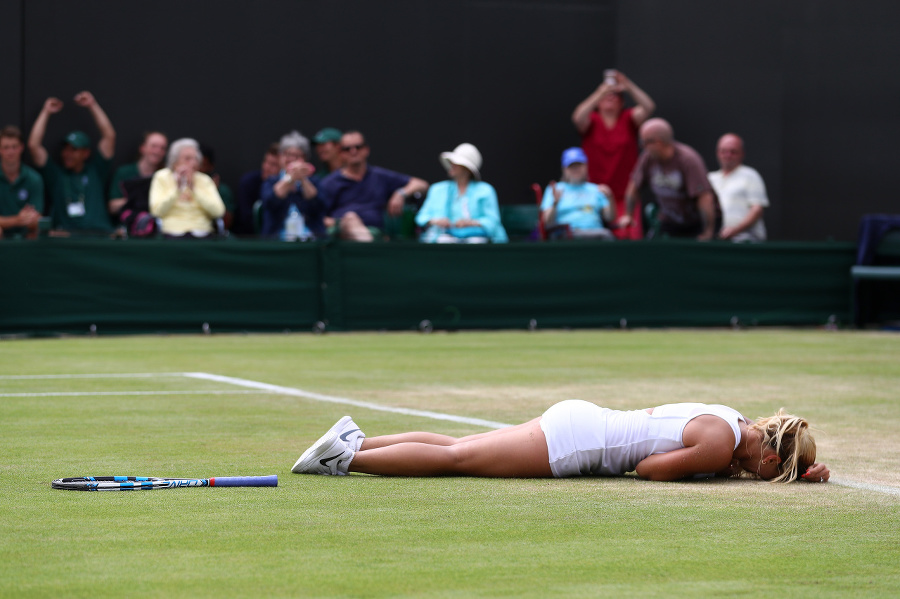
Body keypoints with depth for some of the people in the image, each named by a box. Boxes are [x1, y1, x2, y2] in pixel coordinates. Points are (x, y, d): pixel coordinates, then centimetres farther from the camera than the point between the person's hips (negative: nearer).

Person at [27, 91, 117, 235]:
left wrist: (93, 105, 14)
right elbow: (33, 145, 11)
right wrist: (46, 112, 16)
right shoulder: (55, 173, 18)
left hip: (99, 234, 0)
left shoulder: (95, 170, 19)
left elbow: (109, 136, 13)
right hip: (62, 237, 0)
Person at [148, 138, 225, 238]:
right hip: (173, 233, -3)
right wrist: (177, 188, -8)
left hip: (201, 233, 3)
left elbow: (218, 211, -3)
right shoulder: (161, 178, 10)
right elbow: (157, 211, -5)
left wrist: (194, 188, -5)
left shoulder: (205, 180, 14)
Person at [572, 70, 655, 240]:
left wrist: (629, 87, -19)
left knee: (630, 236, -14)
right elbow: (578, 117, -17)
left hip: (625, 197, 1)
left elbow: (648, 108, -9)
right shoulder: (592, 121, 5)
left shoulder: (628, 119, 8)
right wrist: (599, 93, -23)